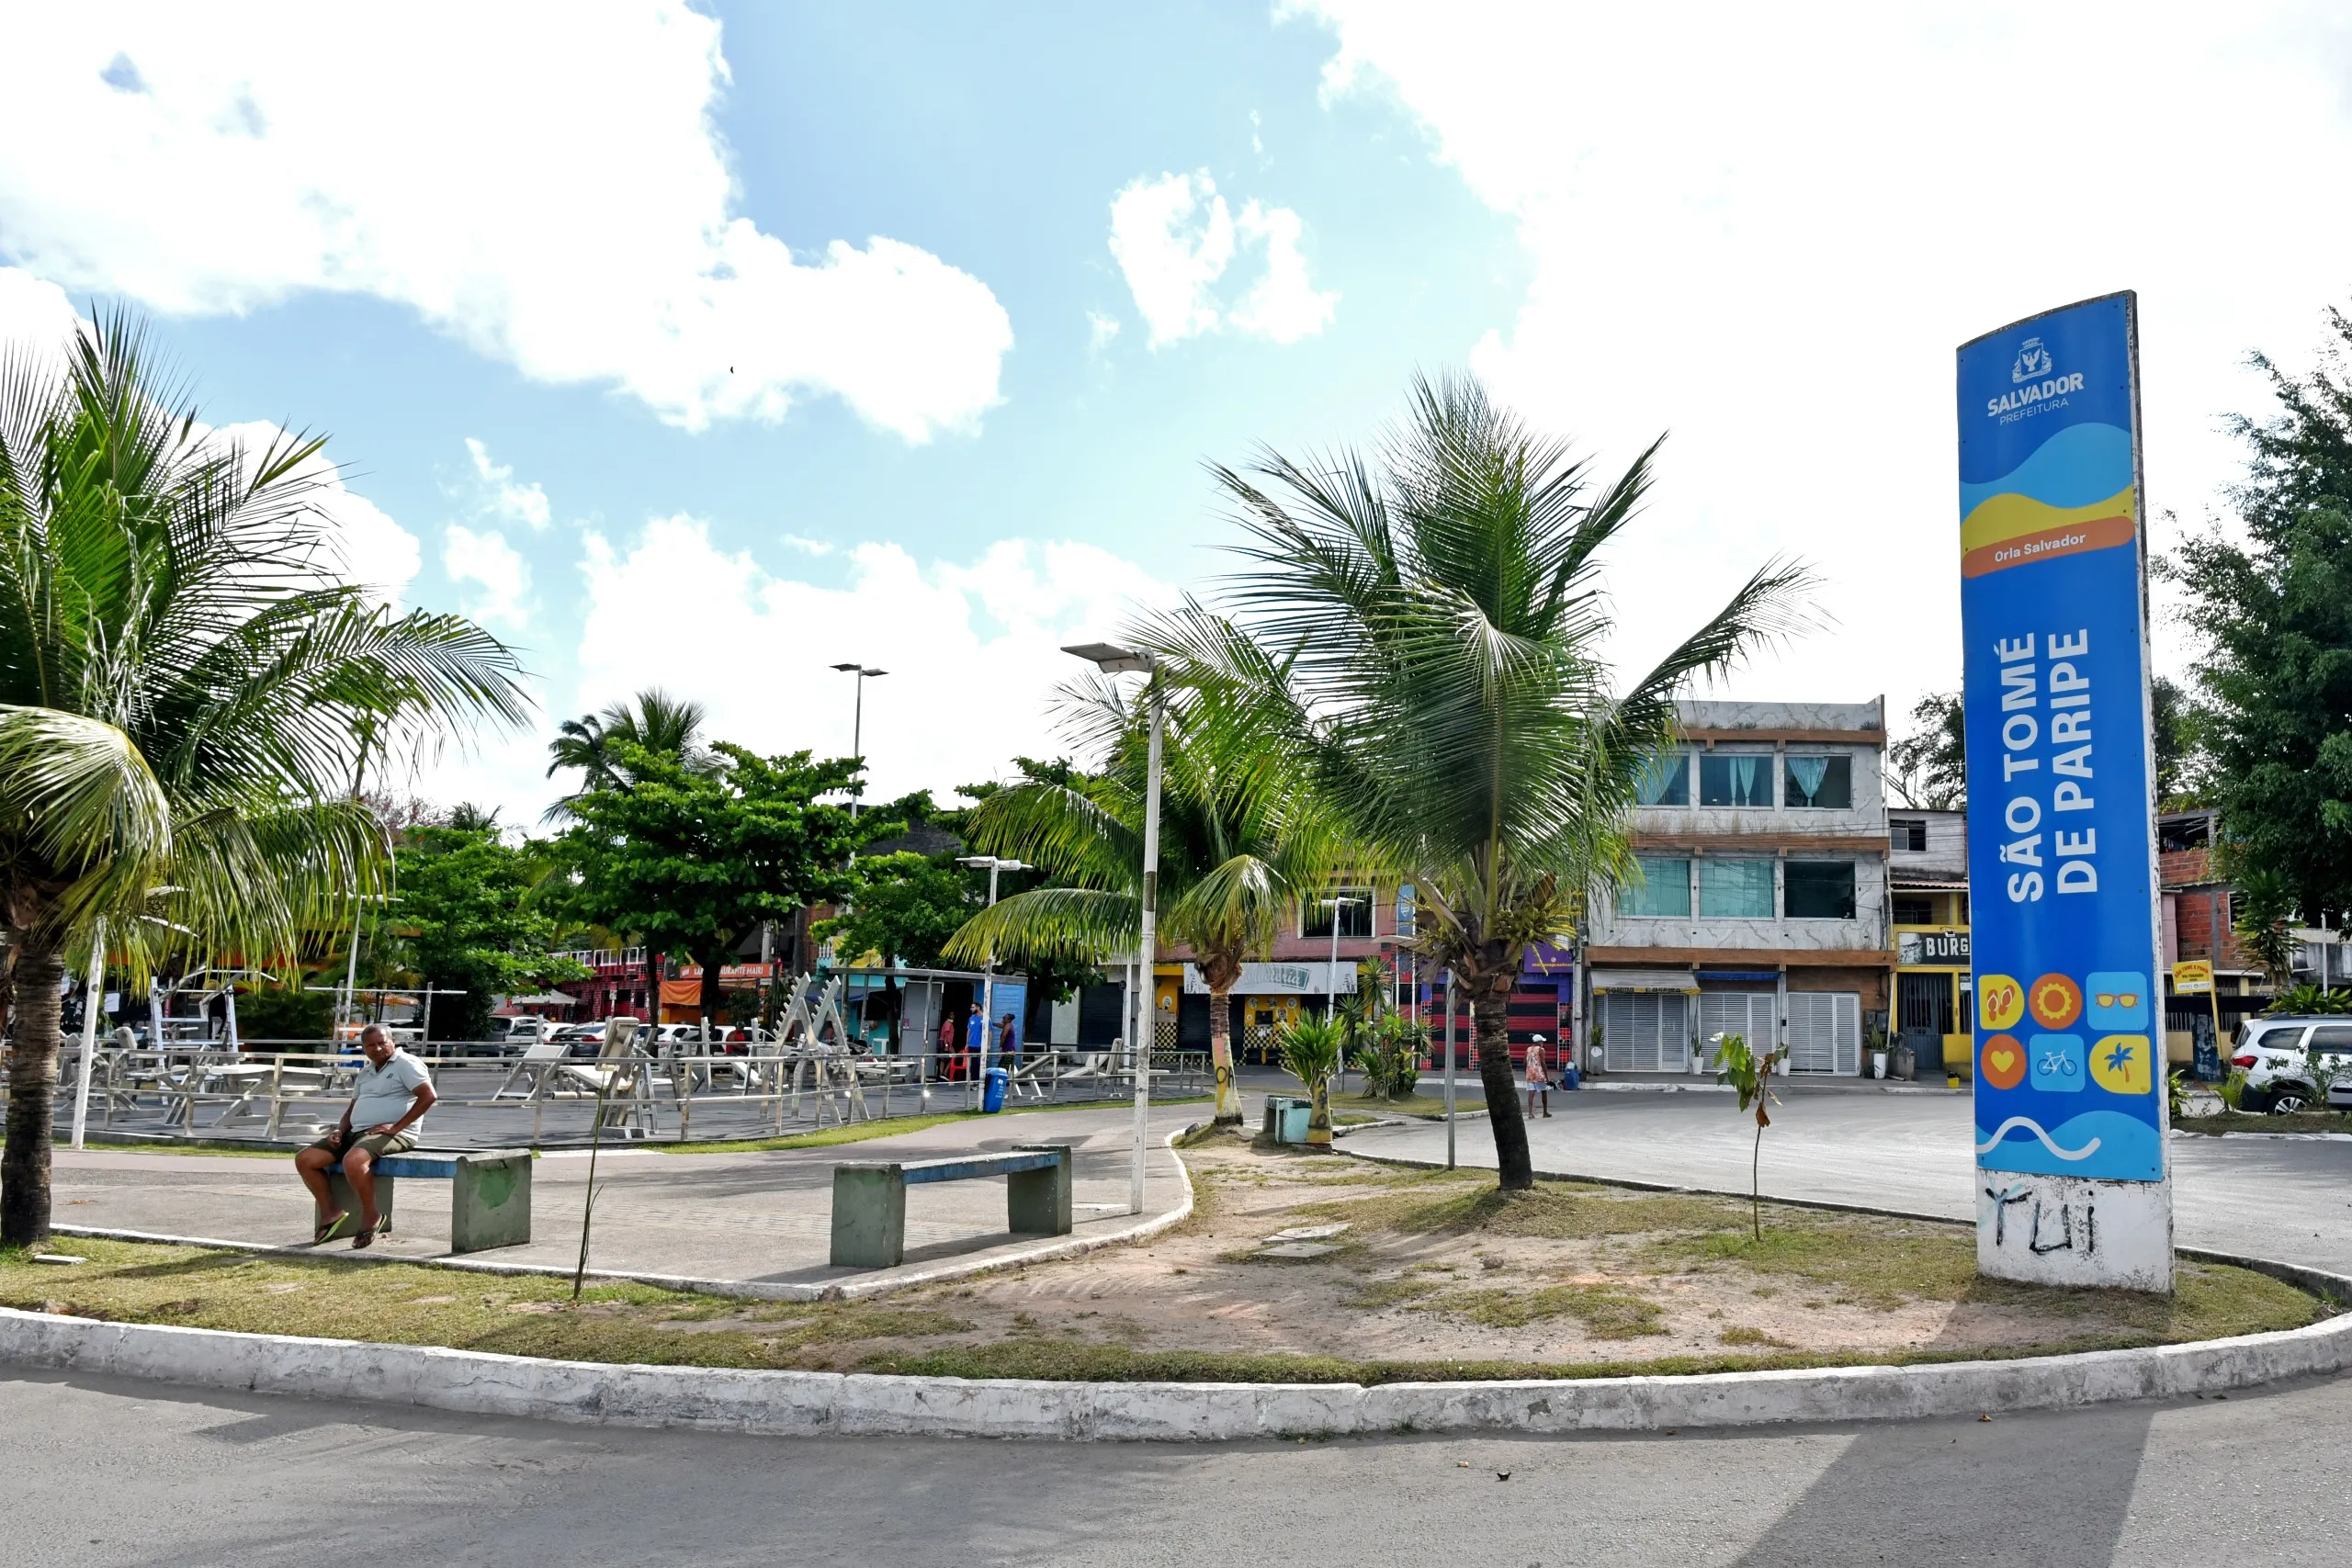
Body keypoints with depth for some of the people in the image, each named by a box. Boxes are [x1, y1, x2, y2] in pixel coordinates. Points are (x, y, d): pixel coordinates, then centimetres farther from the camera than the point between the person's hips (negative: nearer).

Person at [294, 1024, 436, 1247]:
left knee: (353, 1161, -37)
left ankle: (370, 1217, -17)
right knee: (304, 1160, -2)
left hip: (392, 1135, -9)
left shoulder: (406, 1064, -5)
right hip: (356, 1133, 9)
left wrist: (397, 1127, -19)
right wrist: (341, 1130, 8)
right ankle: (330, 1213, 6)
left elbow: (428, 1096, -17)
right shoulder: (366, 1071, 21)